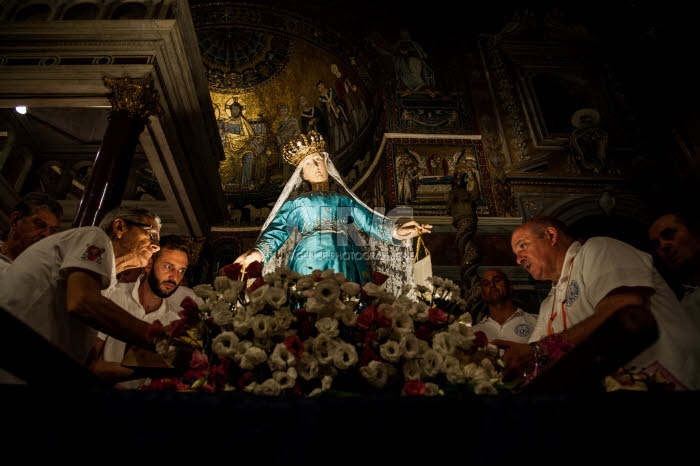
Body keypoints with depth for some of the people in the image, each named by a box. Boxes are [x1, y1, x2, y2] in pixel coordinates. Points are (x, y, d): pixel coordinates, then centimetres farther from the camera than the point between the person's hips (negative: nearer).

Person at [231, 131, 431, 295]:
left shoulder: (346, 200, 23)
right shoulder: (296, 202, 18)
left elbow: (369, 221, 11)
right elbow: (277, 230, 6)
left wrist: (395, 232, -7)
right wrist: (258, 252, -13)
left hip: (346, 262, 2)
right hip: (310, 260, -2)